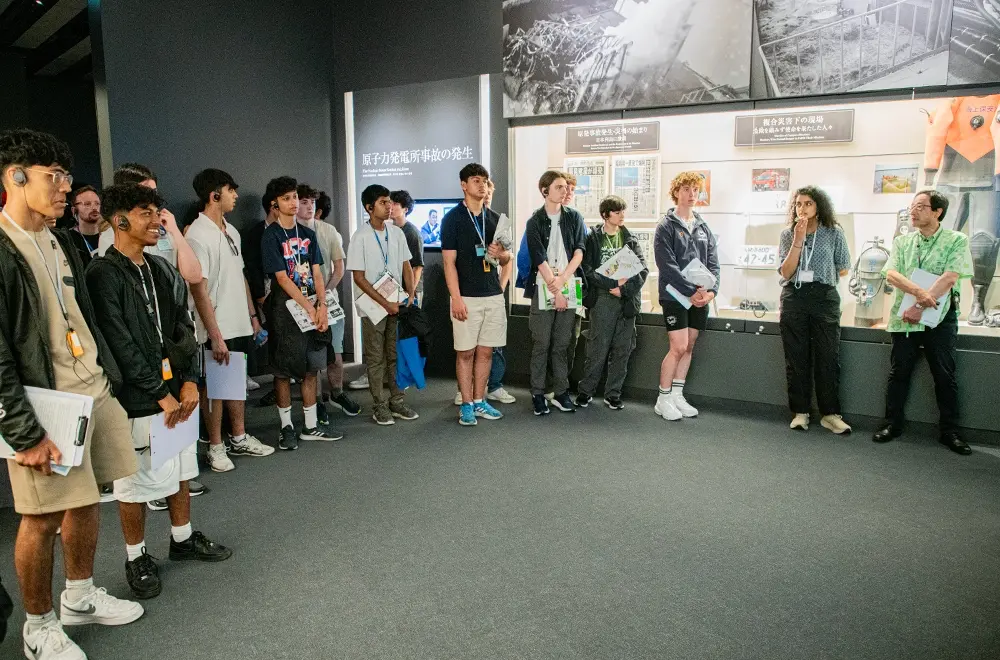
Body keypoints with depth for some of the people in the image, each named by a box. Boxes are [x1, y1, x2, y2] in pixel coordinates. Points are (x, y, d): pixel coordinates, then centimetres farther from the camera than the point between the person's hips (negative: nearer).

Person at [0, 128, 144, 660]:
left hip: (94, 393, 7)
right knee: (43, 517, 4)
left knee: (84, 501, 16)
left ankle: (80, 598, 35)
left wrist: (110, 380, 16)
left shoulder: (59, 243, 12)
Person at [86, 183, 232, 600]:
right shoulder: (103, 274, -13)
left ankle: (182, 539, 36)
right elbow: (119, 346, -16)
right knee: (136, 482, 5)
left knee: (180, 471, 18)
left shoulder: (162, 269, 9)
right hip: (136, 399, -7)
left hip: (175, 391, 7)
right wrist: (161, 394, -14)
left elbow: (184, 327, 10)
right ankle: (136, 559, 23)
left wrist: (190, 380, -1)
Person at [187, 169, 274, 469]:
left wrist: (252, 315, 17)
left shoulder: (231, 231, 12)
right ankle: (216, 447, 15)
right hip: (218, 330, -8)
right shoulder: (197, 235, -15)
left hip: (240, 325, 8)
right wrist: (215, 335, -20)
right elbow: (199, 289, -18)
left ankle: (240, 438, 29)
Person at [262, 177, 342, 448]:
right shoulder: (271, 236, -7)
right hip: (285, 310, -5)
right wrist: (310, 308, -16)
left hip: (312, 307, 5)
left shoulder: (308, 234, 10)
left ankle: (311, 426, 18)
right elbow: (282, 278, -13)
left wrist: (322, 305, -8)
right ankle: (286, 427, 14)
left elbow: (316, 273, 6)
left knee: (310, 369, 9)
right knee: (284, 370, 2)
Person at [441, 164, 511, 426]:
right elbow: (449, 262, -8)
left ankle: (479, 401, 19)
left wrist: (500, 254, -7)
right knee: (465, 352, 1)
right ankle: (466, 405, 10)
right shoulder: (453, 218, -3)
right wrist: (456, 298, -15)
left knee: (486, 351, 9)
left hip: (494, 295, 5)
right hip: (467, 297, -5)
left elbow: (506, 258, 17)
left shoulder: (495, 218, 12)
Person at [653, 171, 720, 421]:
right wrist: (691, 291, -18)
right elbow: (667, 265, -13)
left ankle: (677, 395, 19)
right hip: (675, 296, -6)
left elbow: (713, 263, 9)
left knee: (689, 347, 9)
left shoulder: (704, 228, 13)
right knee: (678, 347, -9)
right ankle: (663, 399, 5)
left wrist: (711, 291, -8)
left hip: (700, 297, 6)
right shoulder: (666, 226, -4)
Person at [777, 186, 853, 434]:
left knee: (828, 357, -1)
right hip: (794, 298, 1)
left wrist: (822, 279, 11)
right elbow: (785, 272, -6)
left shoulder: (834, 232, 1)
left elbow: (844, 268, 11)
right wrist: (798, 240, -11)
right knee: (796, 358, 4)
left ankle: (830, 414, 6)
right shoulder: (788, 234, 4)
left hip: (825, 298, -1)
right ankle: (800, 412, 12)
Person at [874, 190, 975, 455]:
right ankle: (892, 424, 16)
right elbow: (891, 274, -3)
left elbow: (950, 277, -13)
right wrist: (918, 292, -21)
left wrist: (919, 306, -19)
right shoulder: (902, 242, 10)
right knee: (898, 372, 6)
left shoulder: (956, 241, 0)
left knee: (945, 375, 2)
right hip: (904, 316, 3)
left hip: (940, 317, -3)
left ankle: (949, 432, 12)